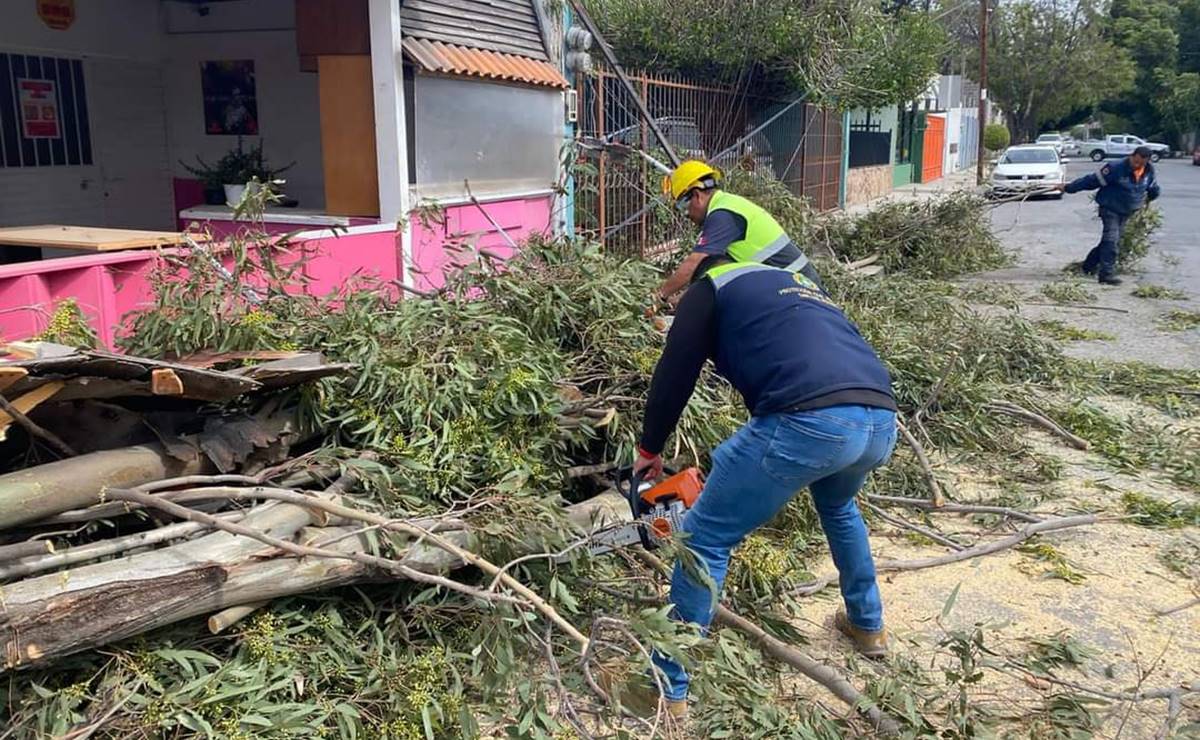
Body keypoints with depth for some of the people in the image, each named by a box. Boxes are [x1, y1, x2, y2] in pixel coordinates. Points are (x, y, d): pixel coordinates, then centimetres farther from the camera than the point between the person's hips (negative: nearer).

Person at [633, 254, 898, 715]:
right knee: (837, 506, 40)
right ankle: (868, 626, 52)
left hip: (811, 421, -7)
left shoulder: (710, 288, 19)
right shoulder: (799, 287, 39)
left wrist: (649, 451, 30)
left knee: (706, 539, 8)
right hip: (880, 421, 7)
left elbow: (674, 375, 14)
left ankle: (670, 690, 14)